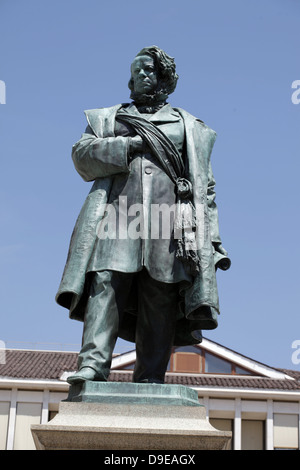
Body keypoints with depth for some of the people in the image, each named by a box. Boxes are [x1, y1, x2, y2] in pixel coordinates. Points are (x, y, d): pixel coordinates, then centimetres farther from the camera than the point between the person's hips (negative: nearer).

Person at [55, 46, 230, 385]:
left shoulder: (189, 126, 25)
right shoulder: (108, 117, 27)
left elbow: (205, 185, 19)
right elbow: (82, 156, 10)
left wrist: (210, 236, 8)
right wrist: (127, 146, -4)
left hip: (168, 218, 0)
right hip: (117, 211, 0)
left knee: (161, 295, -10)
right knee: (106, 282, -18)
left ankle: (151, 378, -11)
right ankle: (93, 364, -25)